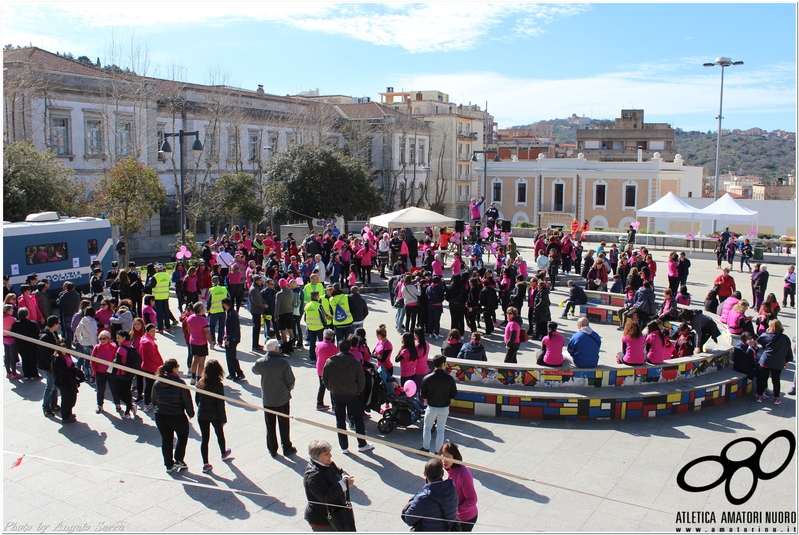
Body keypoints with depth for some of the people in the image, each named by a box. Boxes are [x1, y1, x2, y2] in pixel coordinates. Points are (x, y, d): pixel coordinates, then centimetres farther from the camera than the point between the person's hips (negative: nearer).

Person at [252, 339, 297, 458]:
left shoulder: (261, 362, -10)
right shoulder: (283, 362, -18)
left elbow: (255, 370, 13)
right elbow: (291, 380, -13)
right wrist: (288, 389, 7)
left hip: (267, 400, 2)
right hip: (282, 399, -2)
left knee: (270, 425, 14)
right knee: (284, 425, 13)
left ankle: (272, 450, 22)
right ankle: (287, 448, 22)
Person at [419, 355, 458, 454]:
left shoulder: (427, 378, -13)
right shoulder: (450, 378, -12)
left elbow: (423, 394, -5)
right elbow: (454, 394, -2)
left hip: (431, 407, -1)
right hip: (444, 408, 1)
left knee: (427, 428, 20)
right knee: (440, 430, 14)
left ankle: (426, 448, 26)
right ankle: (438, 451, 20)